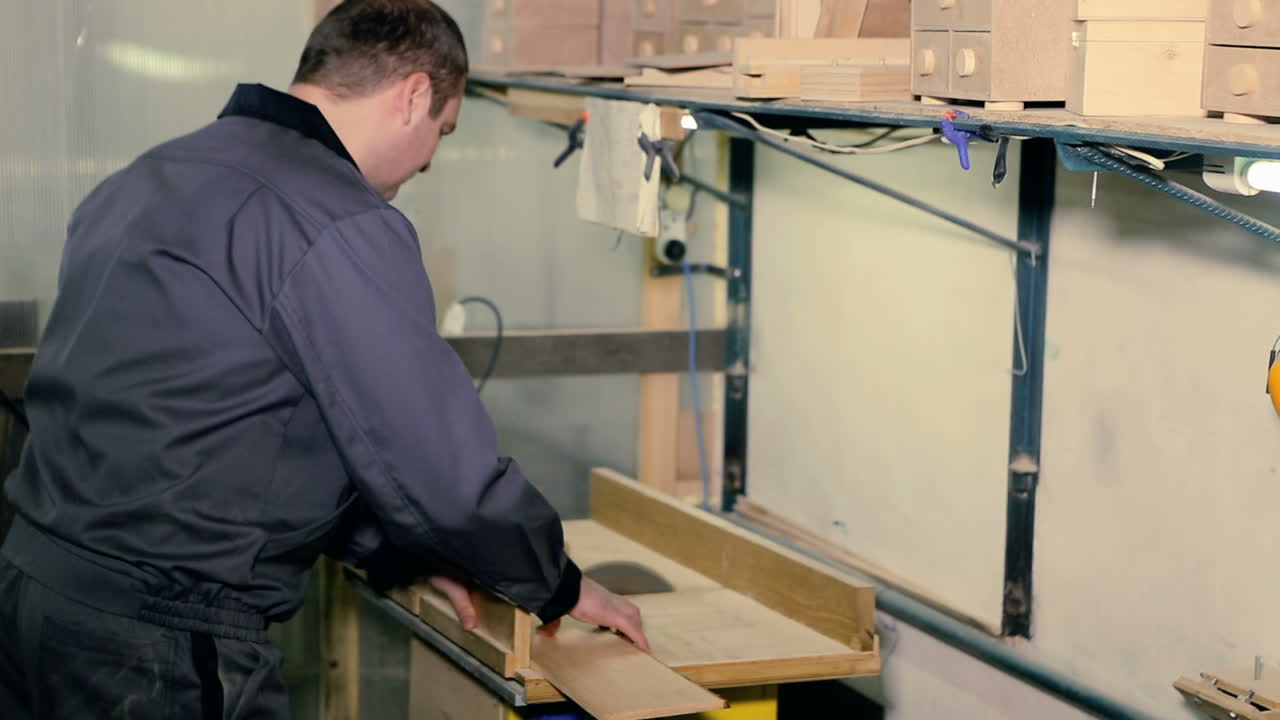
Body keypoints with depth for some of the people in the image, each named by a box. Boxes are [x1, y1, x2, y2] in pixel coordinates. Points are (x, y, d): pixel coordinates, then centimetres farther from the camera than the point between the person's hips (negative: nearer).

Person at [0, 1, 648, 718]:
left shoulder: (155, 175, 13)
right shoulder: (341, 229, -16)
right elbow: (443, 463, -14)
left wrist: (411, 557, 18)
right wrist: (560, 585, 5)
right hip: (163, 644, -9)